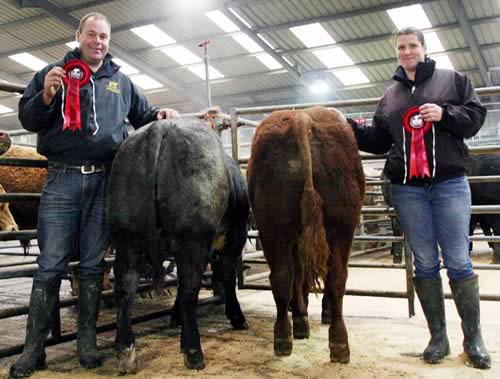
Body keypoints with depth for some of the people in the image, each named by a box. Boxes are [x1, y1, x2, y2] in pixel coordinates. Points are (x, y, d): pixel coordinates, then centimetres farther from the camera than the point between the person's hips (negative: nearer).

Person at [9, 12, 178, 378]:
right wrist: (47, 95, -15)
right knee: (51, 263, -1)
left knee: (93, 263, 7)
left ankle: (87, 339, 17)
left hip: (105, 180, 2)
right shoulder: (54, 72, 9)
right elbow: (27, 119, 4)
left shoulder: (121, 81, 16)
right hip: (62, 178, -2)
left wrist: (160, 114, 6)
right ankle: (34, 347, 8)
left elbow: (141, 115, 28)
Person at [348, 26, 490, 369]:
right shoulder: (389, 96, 15)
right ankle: (438, 337, 16)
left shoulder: (453, 80, 8)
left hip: (449, 183, -2)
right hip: (407, 188, 3)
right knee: (425, 263, 6)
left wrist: (445, 114, -13)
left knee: (459, 261, -1)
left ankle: (474, 338, 12)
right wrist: (350, 129, 1)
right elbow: (379, 142, 14)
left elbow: (476, 117, 3)